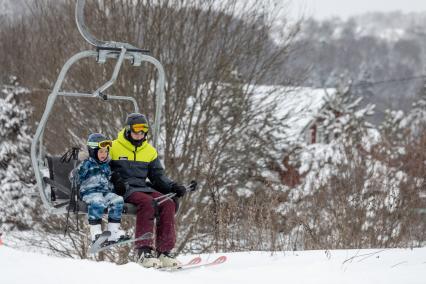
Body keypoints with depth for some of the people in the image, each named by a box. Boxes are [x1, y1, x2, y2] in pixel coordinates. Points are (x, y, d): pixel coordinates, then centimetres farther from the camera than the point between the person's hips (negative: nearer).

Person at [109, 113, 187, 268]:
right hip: (124, 191, -5)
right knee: (147, 202, -35)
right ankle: (144, 251, -39)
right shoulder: (114, 148, 4)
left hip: (143, 188, 5)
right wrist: (115, 181, -16)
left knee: (168, 204, -23)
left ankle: (164, 251, -25)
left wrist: (174, 186, 1)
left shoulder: (150, 151, 18)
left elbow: (158, 175, 20)